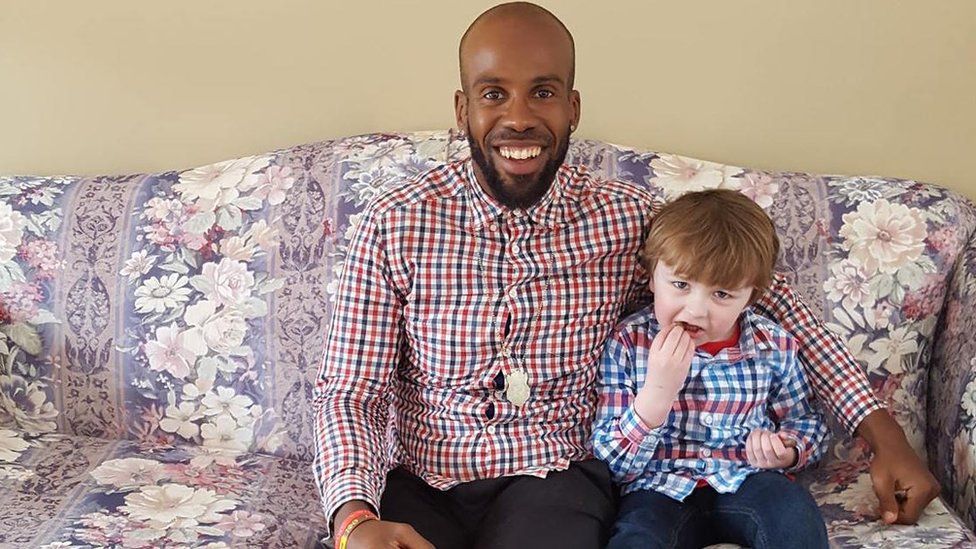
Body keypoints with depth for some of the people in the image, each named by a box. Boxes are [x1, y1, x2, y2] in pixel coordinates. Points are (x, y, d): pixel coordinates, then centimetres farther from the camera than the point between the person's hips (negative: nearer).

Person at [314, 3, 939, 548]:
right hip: (416, 485, 0)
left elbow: (761, 293, 9)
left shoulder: (626, 220, -1)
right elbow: (350, 392, -3)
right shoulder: (395, 226, -4)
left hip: (553, 474, 0)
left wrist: (882, 430, 3)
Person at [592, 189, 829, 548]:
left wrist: (788, 452, -6)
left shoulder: (773, 345, 0)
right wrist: (658, 391, -23)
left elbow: (806, 423, 18)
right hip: (661, 489, -2)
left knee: (796, 513, -29)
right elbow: (613, 463, -8)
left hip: (745, 481, 2)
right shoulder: (628, 343, -7)